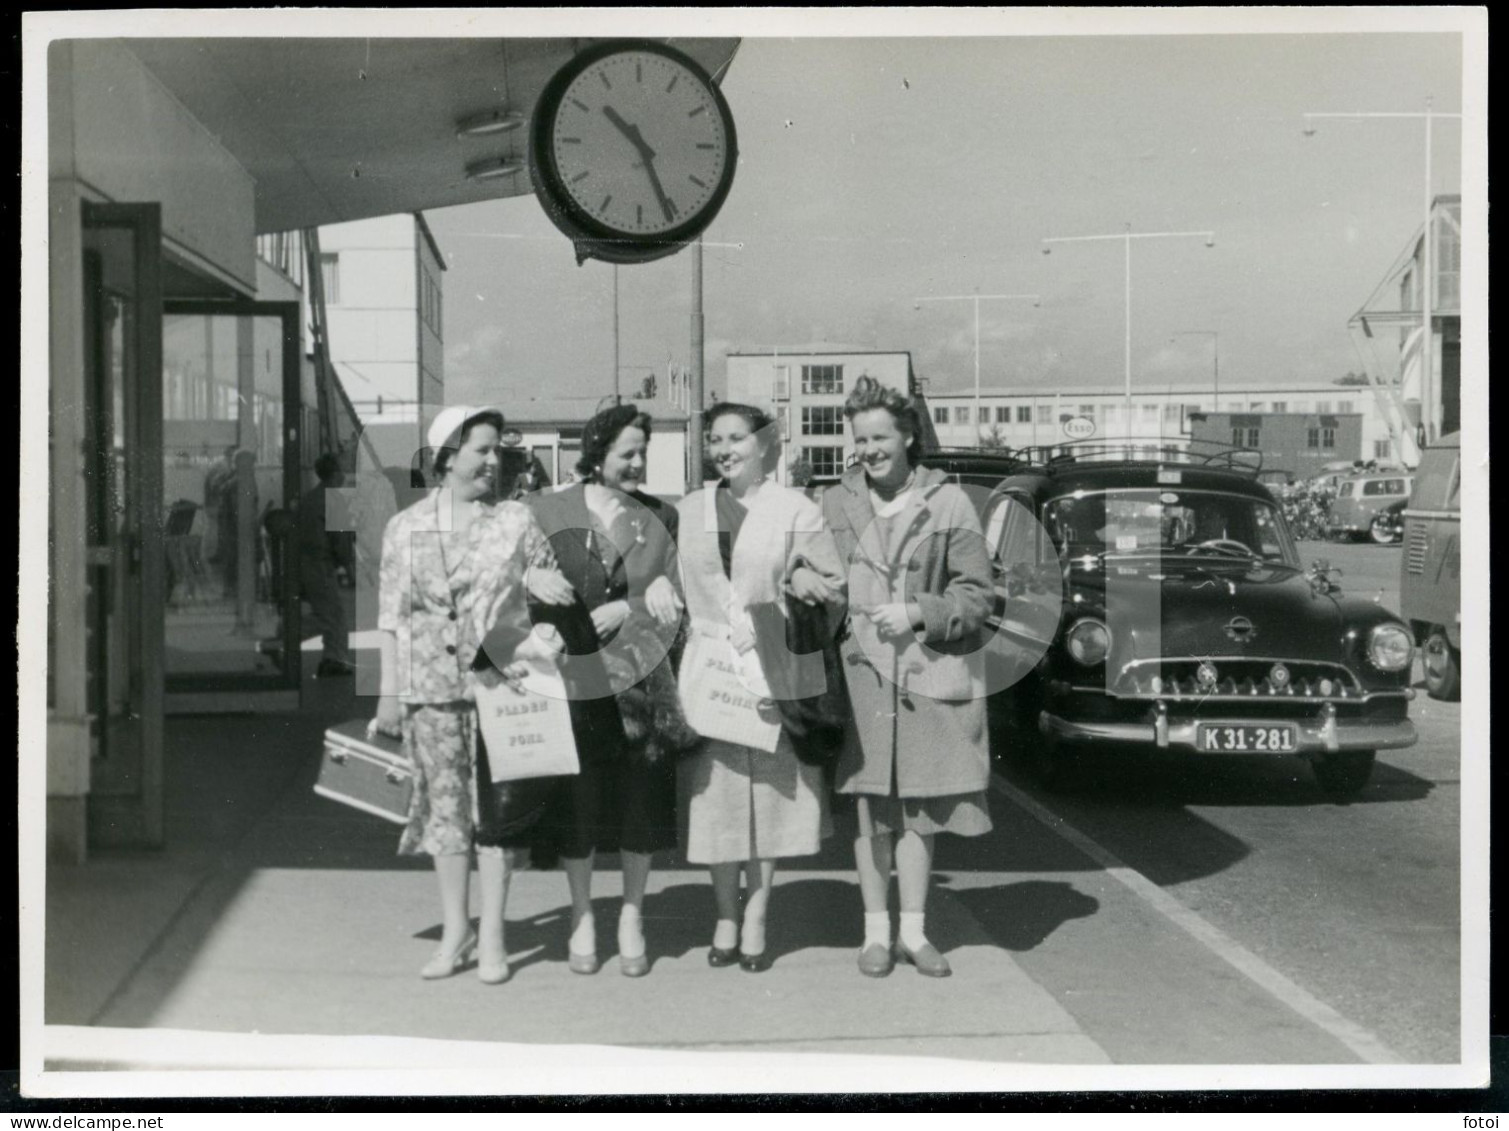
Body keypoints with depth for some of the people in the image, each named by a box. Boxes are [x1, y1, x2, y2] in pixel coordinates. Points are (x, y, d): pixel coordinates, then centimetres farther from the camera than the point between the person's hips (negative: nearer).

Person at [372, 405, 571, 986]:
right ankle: (455, 929, 16)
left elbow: (553, 594, 6)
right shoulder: (406, 528, 5)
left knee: (496, 807, 1)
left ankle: (492, 935, 9)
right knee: (446, 804, 5)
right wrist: (389, 693, 4)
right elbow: (392, 616, 7)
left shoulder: (516, 522, 3)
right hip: (432, 685, 1)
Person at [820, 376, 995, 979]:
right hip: (858, 670, 0)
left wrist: (919, 613, -11)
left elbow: (976, 594, 1)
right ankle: (876, 933, 15)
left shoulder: (948, 503, 2)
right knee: (869, 805, 3)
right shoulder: (834, 505, 6)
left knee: (919, 806, 7)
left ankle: (914, 931, 18)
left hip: (928, 673, 0)